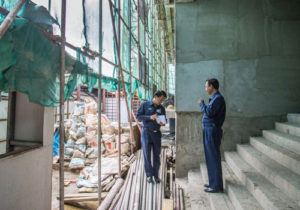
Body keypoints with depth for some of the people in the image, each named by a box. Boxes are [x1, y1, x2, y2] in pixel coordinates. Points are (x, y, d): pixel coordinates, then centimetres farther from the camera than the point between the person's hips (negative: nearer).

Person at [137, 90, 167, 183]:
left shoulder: (162, 108, 9)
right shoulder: (145, 105, 0)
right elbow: (138, 116, -5)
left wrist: (162, 123, -8)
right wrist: (150, 117, -18)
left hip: (157, 133, 3)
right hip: (146, 132, -3)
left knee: (157, 155, 6)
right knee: (147, 154, 1)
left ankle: (156, 175, 20)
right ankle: (149, 175, 15)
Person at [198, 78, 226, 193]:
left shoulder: (218, 98, -13)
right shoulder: (214, 98, 17)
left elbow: (209, 112, -22)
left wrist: (201, 103, -9)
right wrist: (203, 105, 9)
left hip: (212, 131, -10)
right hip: (209, 130, 10)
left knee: (213, 158, -4)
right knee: (210, 158, 15)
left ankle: (217, 185, 6)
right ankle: (213, 182, 27)